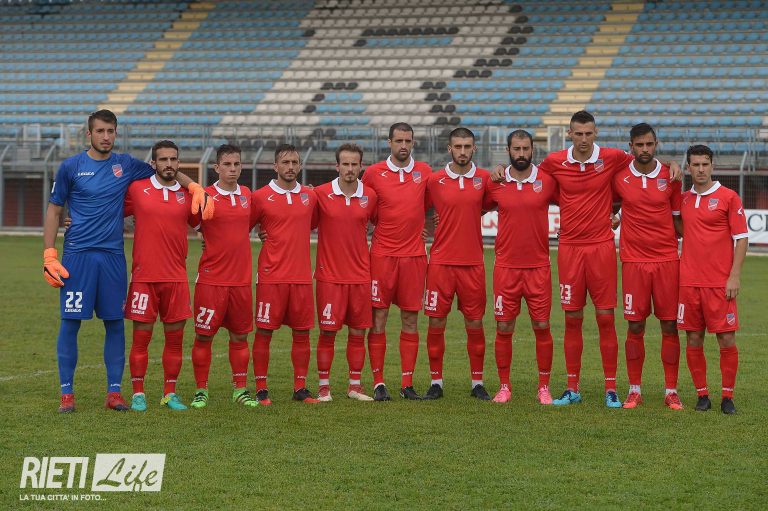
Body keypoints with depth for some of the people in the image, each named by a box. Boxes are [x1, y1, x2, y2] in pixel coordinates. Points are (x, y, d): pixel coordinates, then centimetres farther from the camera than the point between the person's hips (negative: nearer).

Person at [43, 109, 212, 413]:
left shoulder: (126, 165, 8)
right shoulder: (70, 167, 2)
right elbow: (54, 210, 6)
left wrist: (195, 187, 3)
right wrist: (49, 253, -2)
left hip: (113, 256, 2)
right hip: (77, 254, -2)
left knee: (115, 323, 3)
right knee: (70, 322, -3)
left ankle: (114, 392, 10)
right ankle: (67, 393, 5)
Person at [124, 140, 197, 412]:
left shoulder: (188, 194, 6)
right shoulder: (136, 189, 1)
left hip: (177, 277, 2)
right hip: (144, 276, -2)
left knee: (175, 336, 5)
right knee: (141, 336, 0)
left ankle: (170, 394, 15)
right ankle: (138, 394, 9)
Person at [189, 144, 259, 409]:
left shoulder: (248, 196, 8)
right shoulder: (205, 196, -6)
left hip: (242, 278, 4)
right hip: (211, 278, -4)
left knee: (240, 336, 9)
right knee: (203, 336, -1)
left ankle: (240, 389, 18)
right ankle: (201, 391, 8)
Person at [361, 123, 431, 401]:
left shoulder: (424, 172, 7)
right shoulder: (373, 173, 1)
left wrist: (422, 228, 8)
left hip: (414, 255, 2)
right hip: (382, 255, -2)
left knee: (410, 320, 4)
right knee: (378, 318, -2)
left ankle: (407, 384, 8)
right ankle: (378, 383, 4)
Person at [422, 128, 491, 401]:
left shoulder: (484, 178, 2)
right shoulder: (434, 180, 0)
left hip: (473, 262, 1)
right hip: (441, 262, -1)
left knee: (475, 324, 5)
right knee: (436, 323, 1)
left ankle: (477, 383, 15)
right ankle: (436, 382, 12)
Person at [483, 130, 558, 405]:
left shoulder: (547, 181, -1)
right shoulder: (495, 183, 2)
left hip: (538, 266, -1)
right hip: (506, 266, 1)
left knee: (542, 326, 1)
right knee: (504, 328, 3)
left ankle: (544, 387, 12)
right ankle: (504, 386, 14)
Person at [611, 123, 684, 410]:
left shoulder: (670, 177, 2)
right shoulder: (620, 177, 1)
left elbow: (677, 219, 9)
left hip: (667, 259, 0)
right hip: (633, 260, 0)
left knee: (669, 326, 1)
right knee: (635, 327, 1)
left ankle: (671, 391, 8)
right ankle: (634, 390, 10)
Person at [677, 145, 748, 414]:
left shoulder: (728, 197, -1)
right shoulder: (683, 199, 10)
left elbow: (742, 238, -3)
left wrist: (734, 276, -10)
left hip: (720, 282, -3)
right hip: (689, 281, 3)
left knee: (726, 339, -3)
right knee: (693, 340, 3)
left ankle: (727, 397, 6)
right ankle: (702, 395, 13)